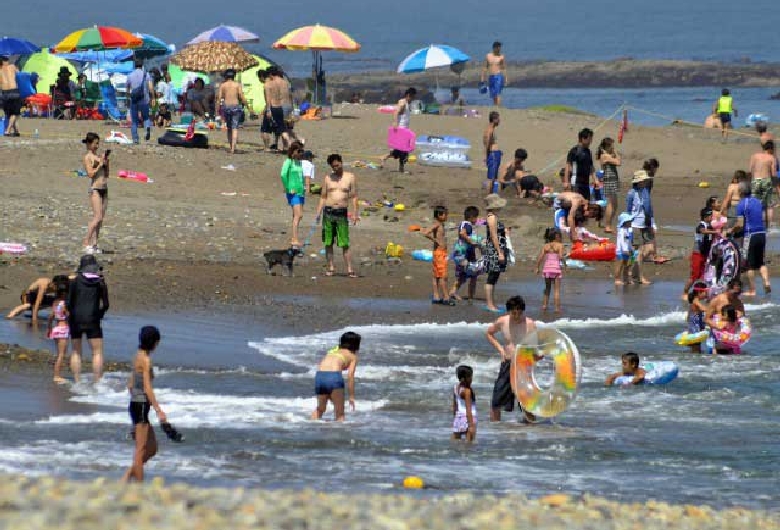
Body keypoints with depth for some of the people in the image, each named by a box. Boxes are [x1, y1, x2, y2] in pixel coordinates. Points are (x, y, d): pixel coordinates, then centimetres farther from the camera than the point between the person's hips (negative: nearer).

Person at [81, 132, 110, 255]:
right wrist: (100, 164, -14)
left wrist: (107, 161, 5)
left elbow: (107, 174, 18)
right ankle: (86, 244, -11)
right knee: (97, 217, -14)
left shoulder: (97, 156, 17)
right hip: (95, 189, -8)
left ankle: (94, 244, 7)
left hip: (104, 189, 8)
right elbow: (90, 174, -14)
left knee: (100, 219, 5)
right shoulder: (88, 157, -5)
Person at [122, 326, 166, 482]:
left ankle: (127, 477, 11)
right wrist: (159, 411, -21)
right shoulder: (145, 359, -14)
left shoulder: (138, 356, 13)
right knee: (141, 449, -4)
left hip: (135, 404, 9)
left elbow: (130, 384, 20)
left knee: (152, 448, 13)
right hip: (141, 406, -9)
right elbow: (147, 388, -20)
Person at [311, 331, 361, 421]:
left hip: (319, 375, 5)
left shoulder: (332, 351, 30)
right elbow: (350, 376, 1)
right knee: (340, 413, 6)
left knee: (320, 409, 25)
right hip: (333, 376, -5)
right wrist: (351, 396, 2)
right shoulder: (352, 356, 15)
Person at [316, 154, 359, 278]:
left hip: (342, 213, -2)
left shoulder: (350, 177, 5)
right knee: (328, 243, 3)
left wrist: (355, 213, -5)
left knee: (345, 244, -7)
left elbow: (354, 196, 3)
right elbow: (323, 197, 13)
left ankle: (349, 270, -8)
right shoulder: (328, 178, 10)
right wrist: (318, 213, 2)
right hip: (328, 212, 2)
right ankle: (331, 268, 11)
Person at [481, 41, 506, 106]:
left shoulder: (501, 57, 2)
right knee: (493, 96, 8)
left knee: (497, 94, -17)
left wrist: (505, 79, -3)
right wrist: (482, 78, 9)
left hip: (499, 76, -4)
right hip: (491, 77, 4)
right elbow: (485, 67, 13)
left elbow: (504, 68, 3)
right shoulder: (488, 56, 10)